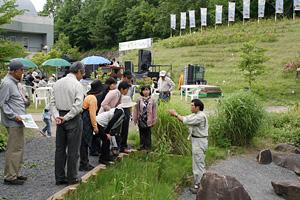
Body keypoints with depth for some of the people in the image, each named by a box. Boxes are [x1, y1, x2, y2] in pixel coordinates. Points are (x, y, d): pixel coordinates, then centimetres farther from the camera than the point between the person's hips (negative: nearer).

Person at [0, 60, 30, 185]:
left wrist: (25, 102, 8)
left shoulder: (16, 82, 15)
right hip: (13, 122, -10)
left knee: (19, 147, 16)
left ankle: (15, 173, 27)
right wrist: (14, 116, -20)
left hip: (18, 121, 10)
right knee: (14, 149, -5)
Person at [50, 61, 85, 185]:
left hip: (60, 118, 6)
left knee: (60, 148, 13)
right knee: (73, 150, 4)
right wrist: (66, 118, -13)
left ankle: (59, 177, 21)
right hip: (73, 119, -6)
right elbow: (78, 105, -20)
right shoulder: (77, 84, -12)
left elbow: (52, 102, 5)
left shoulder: (57, 83, 8)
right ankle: (72, 178, 13)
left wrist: (57, 116, -2)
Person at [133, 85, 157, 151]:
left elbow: (154, 111, 2)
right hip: (141, 119, 1)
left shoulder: (152, 100, -1)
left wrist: (154, 120, 2)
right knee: (142, 133, 9)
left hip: (148, 120, -1)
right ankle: (142, 146, 20)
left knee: (148, 133, 7)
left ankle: (148, 146, 17)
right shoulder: (139, 100, -1)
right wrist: (135, 119, 4)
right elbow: (136, 110, 4)